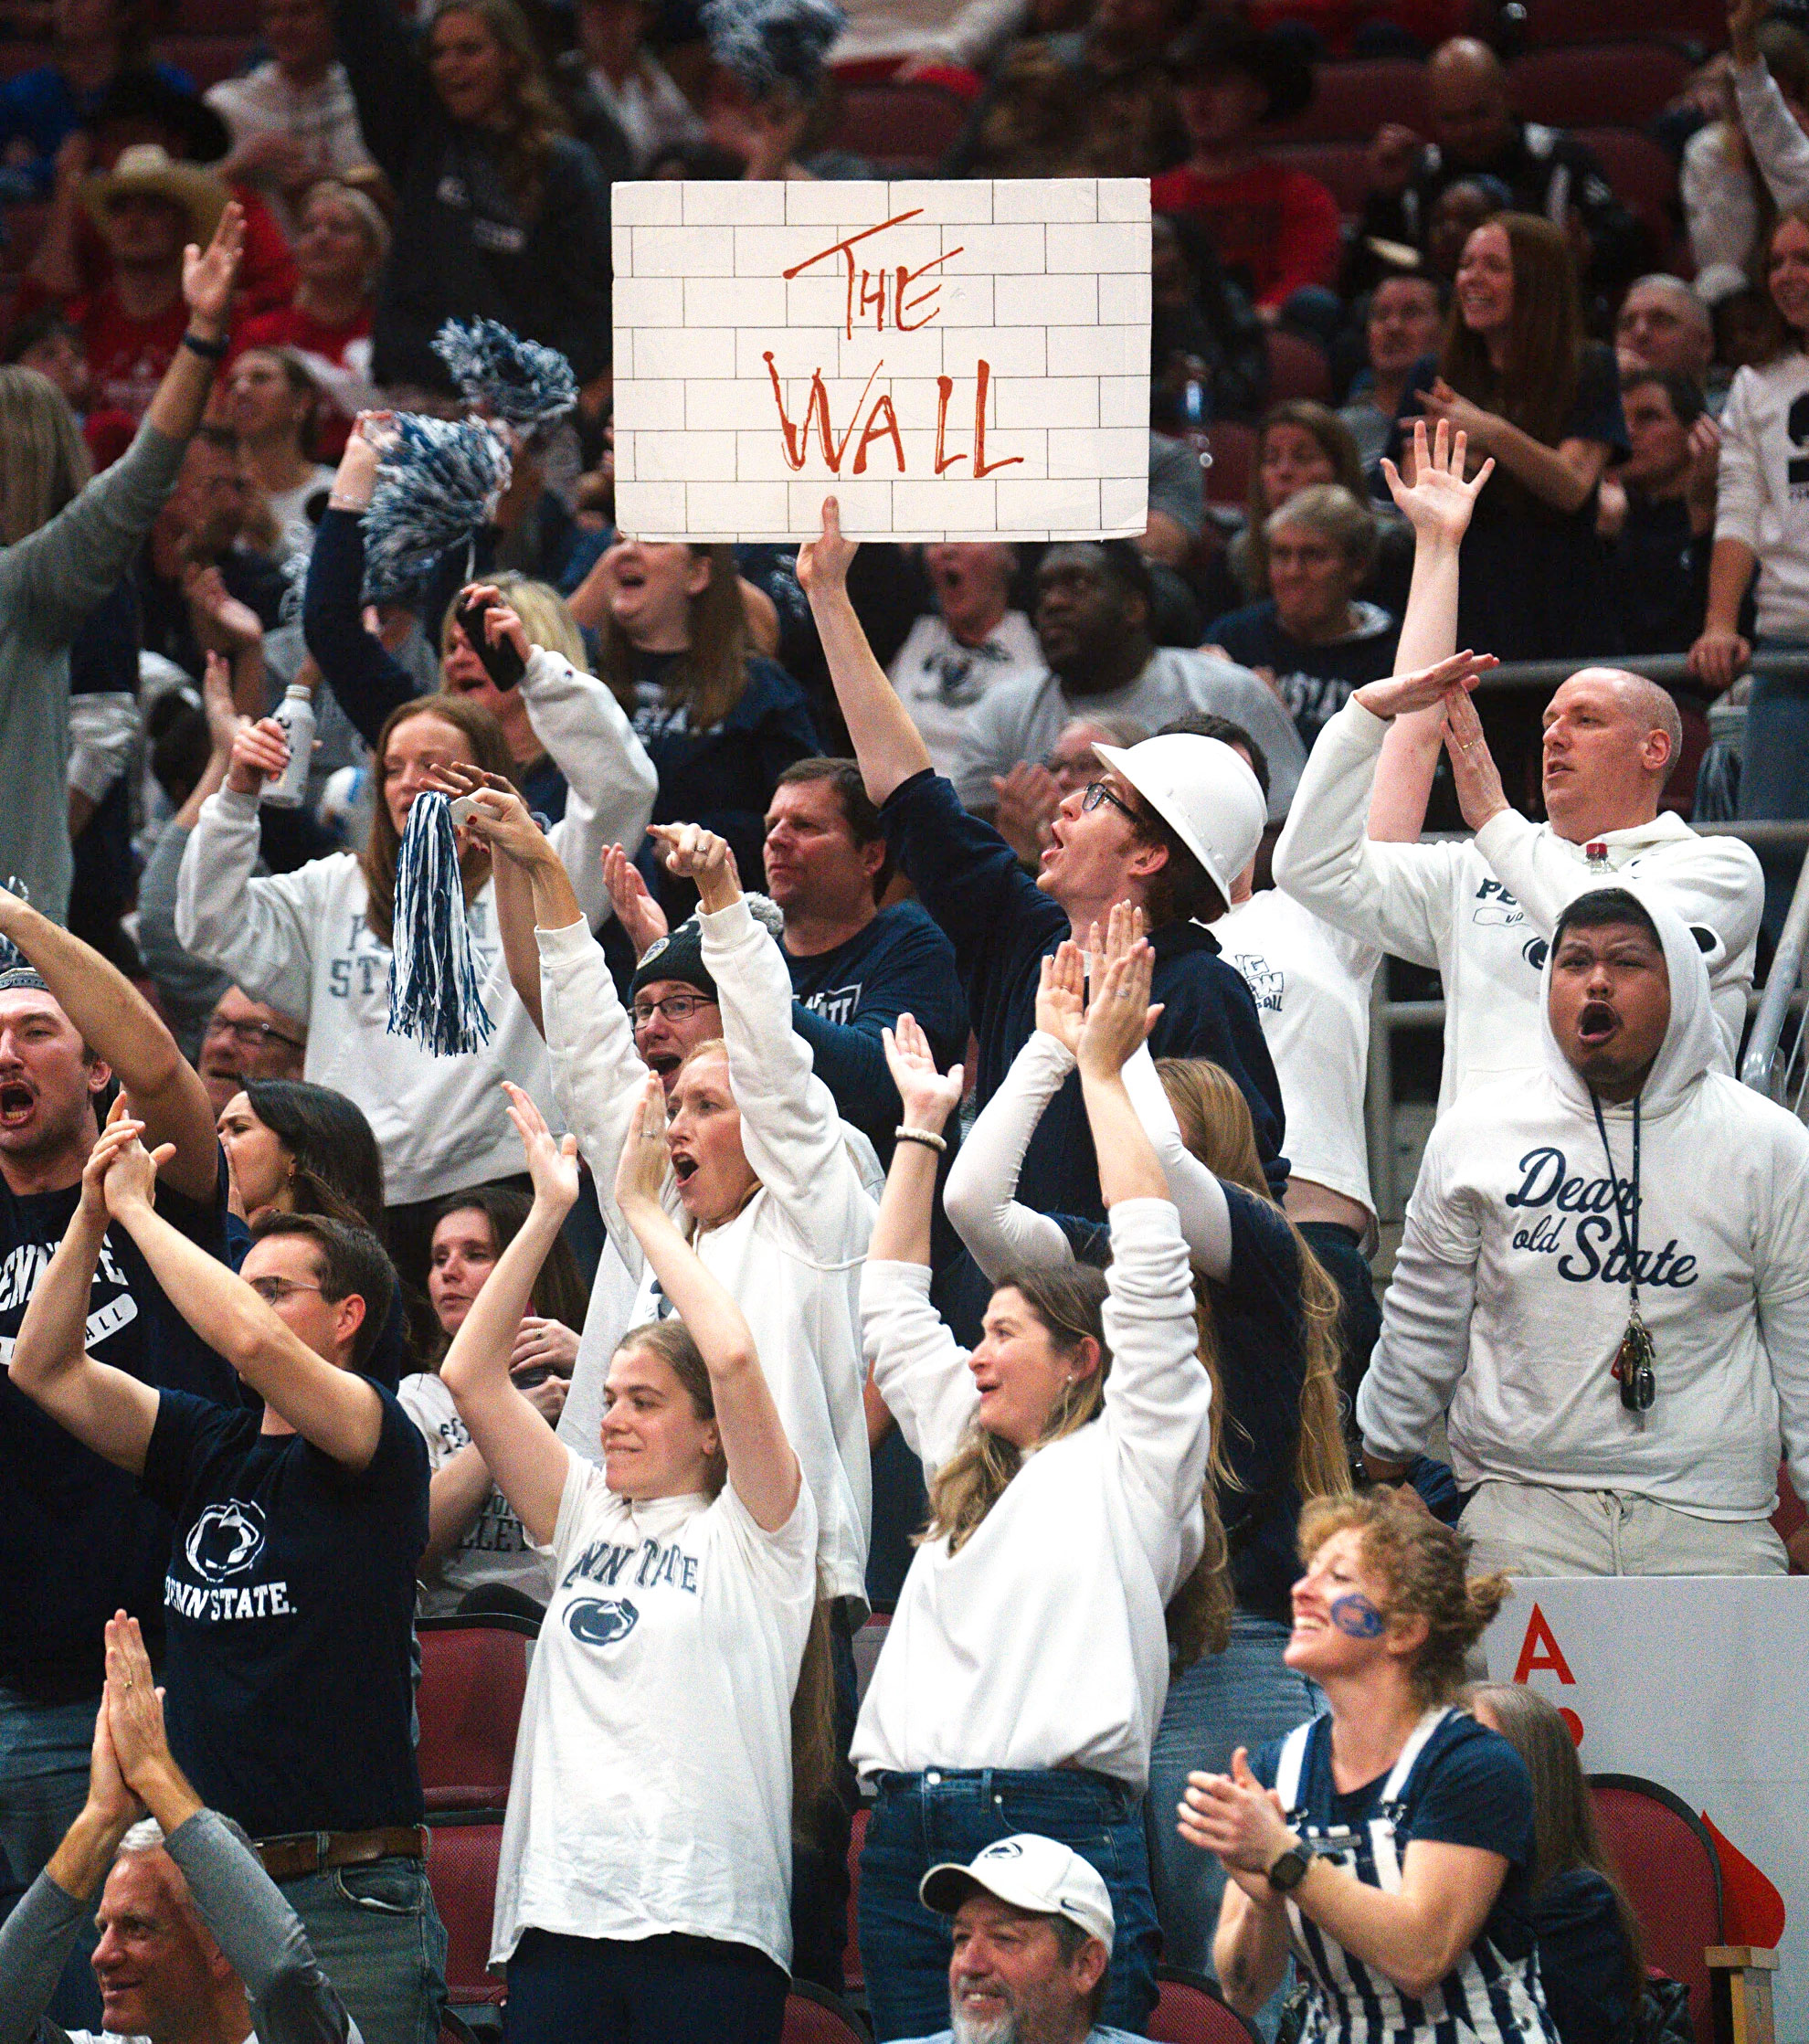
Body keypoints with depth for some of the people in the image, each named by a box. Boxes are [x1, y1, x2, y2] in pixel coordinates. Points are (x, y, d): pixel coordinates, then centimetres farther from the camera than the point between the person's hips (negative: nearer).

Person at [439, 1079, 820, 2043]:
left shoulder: (751, 1532, 4)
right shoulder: (587, 1519, 19)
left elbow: (733, 1358, -11)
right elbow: (470, 1375, 14)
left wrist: (644, 1207, -2)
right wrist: (546, 1213, 10)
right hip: (560, 1909, 5)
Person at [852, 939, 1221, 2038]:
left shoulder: (1134, 1461, 7)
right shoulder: (969, 1462, 25)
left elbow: (1149, 1252, 0)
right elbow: (891, 1307, 36)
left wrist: (1102, 1071, 7)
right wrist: (922, 1125, 37)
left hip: (1061, 1830, -7)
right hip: (909, 1840, 7)